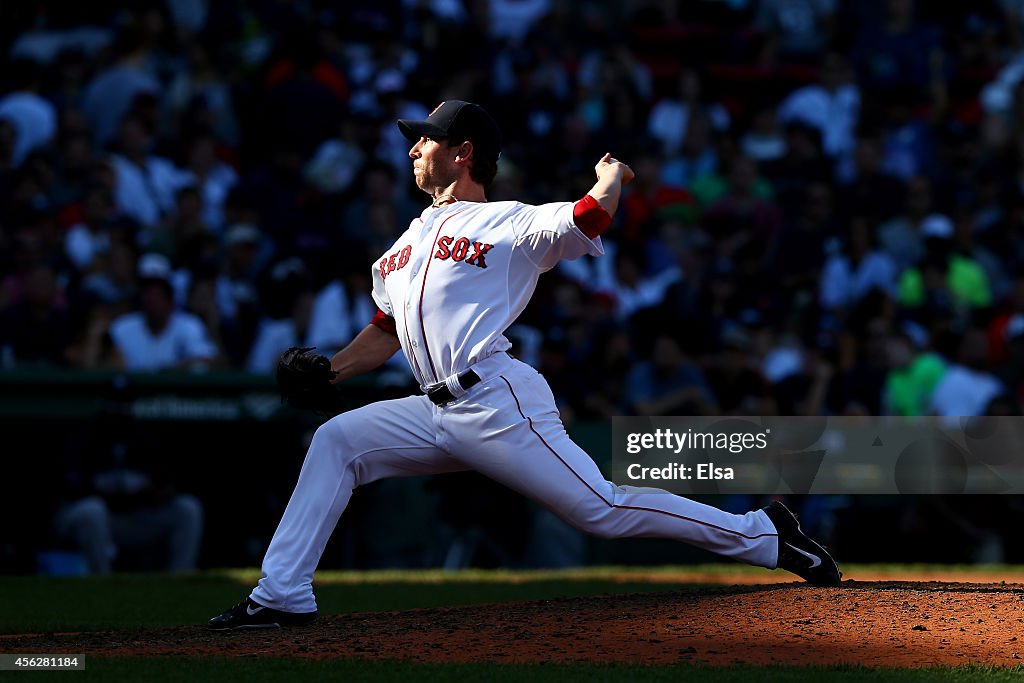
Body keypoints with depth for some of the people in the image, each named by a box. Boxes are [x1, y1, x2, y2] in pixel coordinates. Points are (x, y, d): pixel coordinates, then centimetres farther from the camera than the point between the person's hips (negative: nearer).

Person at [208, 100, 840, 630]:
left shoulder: (507, 224, 0)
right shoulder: (405, 246, 24)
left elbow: (590, 216, -17)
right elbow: (385, 336, 28)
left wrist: (612, 174, 3)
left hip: (500, 406, -7)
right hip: (438, 412, 7)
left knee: (602, 509, -12)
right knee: (336, 441, -5)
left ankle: (763, 535, -1)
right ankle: (284, 598, -6)